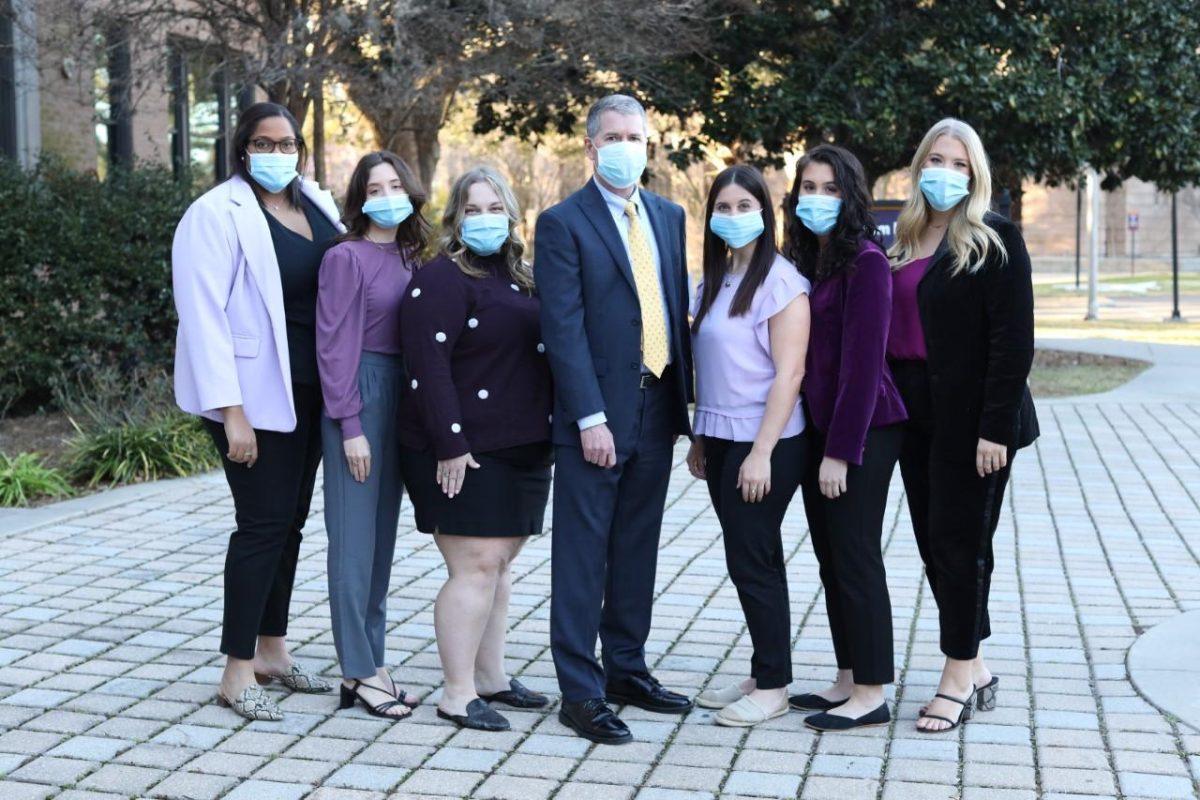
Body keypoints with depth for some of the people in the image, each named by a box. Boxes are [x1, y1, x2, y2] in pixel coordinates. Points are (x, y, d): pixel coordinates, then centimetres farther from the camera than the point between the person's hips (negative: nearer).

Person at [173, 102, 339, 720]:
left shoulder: (317, 205, 8)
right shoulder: (217, 214, -11)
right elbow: (203, 315, -15)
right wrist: (230, 411, -21)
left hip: (308, 391, 7)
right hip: (254, 395, -7)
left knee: (290, 520, 13)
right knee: (264, 523, -6)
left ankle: (271, 650, 26)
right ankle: (237, 672, 4)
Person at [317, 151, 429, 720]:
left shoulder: (408, 257, 12)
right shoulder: (346, 257, -8)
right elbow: (334, 345, -11)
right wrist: (350, 426, -15)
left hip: (401, 396, 7)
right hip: (360, 394, -7)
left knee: (383, 534, 11)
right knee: (355, 537, -3)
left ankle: (370, 661, 19)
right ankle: (359, 670, 5)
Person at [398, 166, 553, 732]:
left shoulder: (520, 280, 16)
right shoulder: (441, 280, -10)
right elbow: (428, 366, -17)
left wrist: (546, 439, 17)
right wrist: (450, 444, -21)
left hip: (522, 448, 8)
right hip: (465, 454, -8)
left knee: (499, 564, 14)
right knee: (475, 567, -8)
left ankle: (490, 677, 24)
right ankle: (457, 696, -1)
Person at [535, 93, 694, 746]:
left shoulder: (669, 217, 12)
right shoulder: (563, 222, -6)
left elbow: (679, 307, 14)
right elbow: (564, 326, -12)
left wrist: (685, 396, 8)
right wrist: (590, 417, -18)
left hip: (657, 406, 6)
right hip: (596, 412, -6)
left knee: (637, 549, 15)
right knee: (583, 555, 0)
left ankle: (627, 668, 27)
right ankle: (581, 692, 7)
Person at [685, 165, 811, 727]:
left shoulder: (780, 281, -11)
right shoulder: (713, 283, 12)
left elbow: (789, 372, -15)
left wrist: (762, 453, -19)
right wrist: (699, 439, 14)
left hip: (764, 444, -7)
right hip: (720, 441, 7)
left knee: (751, 560, -3)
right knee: (749, 559, 13)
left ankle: (773, 687, 9)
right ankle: (761, 676, 22)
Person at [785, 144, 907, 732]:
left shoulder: (865, 263, -13)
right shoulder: (805, 260, 12)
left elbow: (862, 363, -17)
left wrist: (840, 450, -19)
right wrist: (817, 442, 10)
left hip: (861, 433, -8)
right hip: (816, 429, 8)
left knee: (855, 557, -3)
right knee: (830, 557, 13)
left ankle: (870, 695, 7)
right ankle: (847, 681, 23)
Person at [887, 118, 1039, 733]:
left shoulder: (994, 239, -8)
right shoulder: (904, 239, 13)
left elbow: (1013, 338, -13)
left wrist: (995, 428, -19)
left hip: (971, 420, -7)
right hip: (916, 415, 7)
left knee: (959, 539, -2)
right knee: (932, 540, 10)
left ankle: (959, 676, 10)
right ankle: (975, 671, 22)